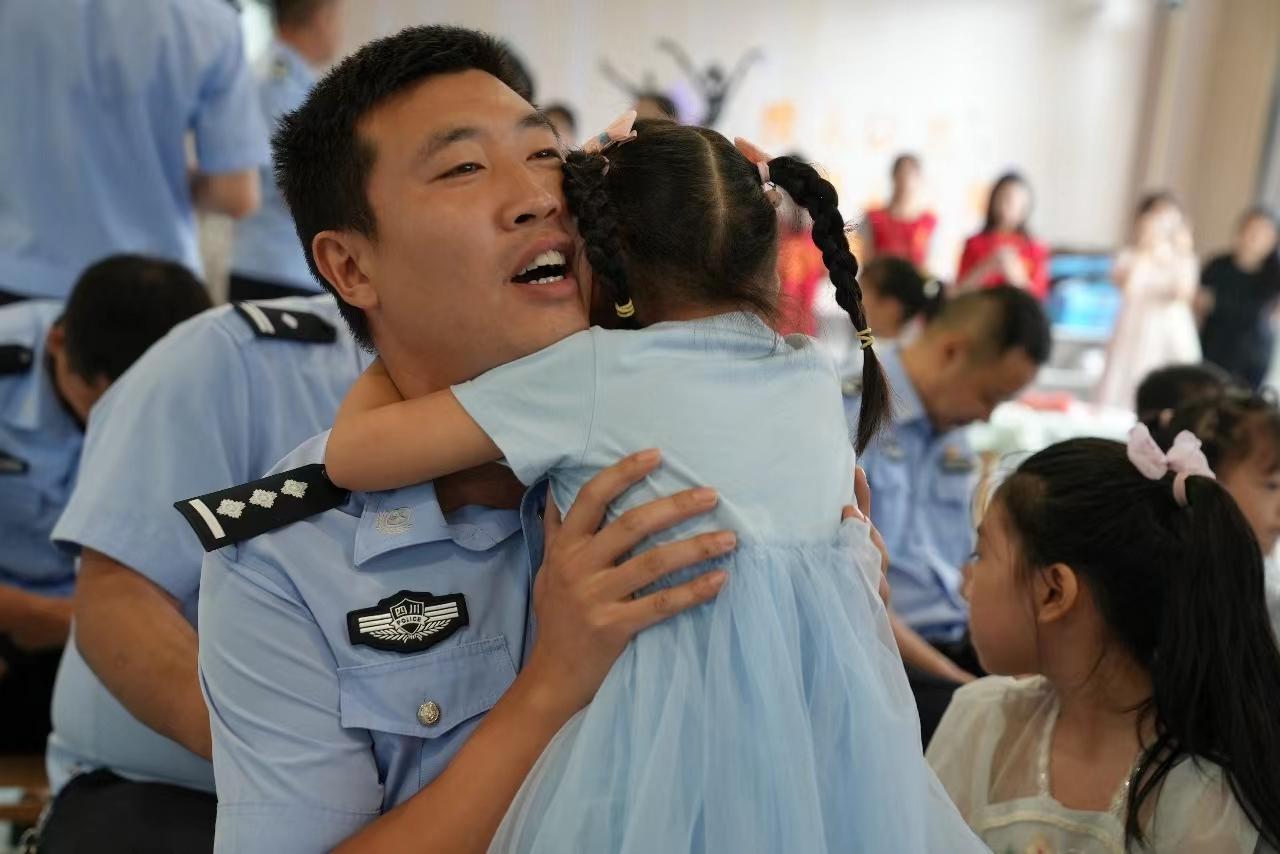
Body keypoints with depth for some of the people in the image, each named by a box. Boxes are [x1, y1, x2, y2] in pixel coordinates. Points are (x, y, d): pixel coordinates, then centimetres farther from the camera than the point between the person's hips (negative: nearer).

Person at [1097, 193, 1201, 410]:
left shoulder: (1182, 258, 9)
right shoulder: (1129, 257, 5)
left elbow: (1184, 294, -7)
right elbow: (1127, 286, -15)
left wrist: (1182, 255, -9)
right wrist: (1145, 252, -12)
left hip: (1171, 333, 1)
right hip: (1137, 333, -1)